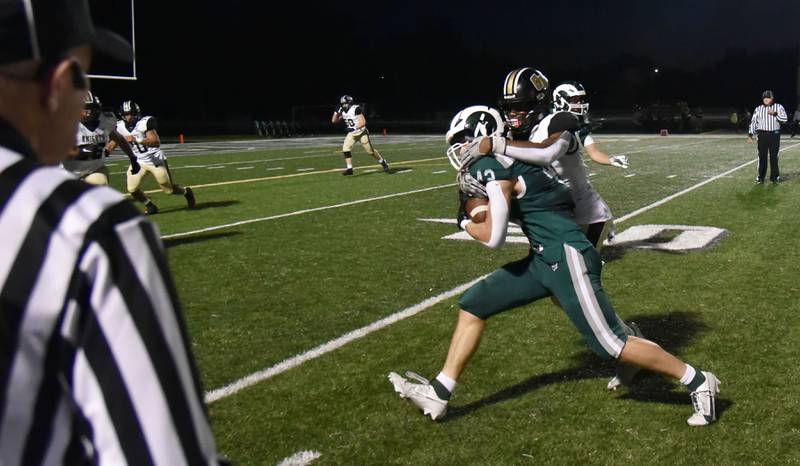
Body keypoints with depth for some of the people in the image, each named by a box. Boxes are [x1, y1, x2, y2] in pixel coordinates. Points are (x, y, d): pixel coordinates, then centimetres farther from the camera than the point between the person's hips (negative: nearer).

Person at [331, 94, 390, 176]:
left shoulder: (356, 109, -19)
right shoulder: (343, 112, 3)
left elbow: (363, 122, -22)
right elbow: (334, 121, 11)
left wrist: (355, 128, -28)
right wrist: (336, 111, -1)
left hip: (361, 132, -6)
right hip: (351, 134, 6)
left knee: (370, 150, -1)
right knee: (345, 149, -14)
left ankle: (383, 162, 21)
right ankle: (349, 169, -10)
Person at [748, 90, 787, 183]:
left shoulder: (778, 107, 4)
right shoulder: (758, 109, 7)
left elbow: (784, 119, -7)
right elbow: (753, 122, 6)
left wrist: (775, 113, -18)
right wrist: (750, 135, 0)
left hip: (774, 135, -1)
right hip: (762, 135, 1)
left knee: (774, 156, 3)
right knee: (762, 156, 1)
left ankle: (774, 176, 12)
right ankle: (760, 176, 9)